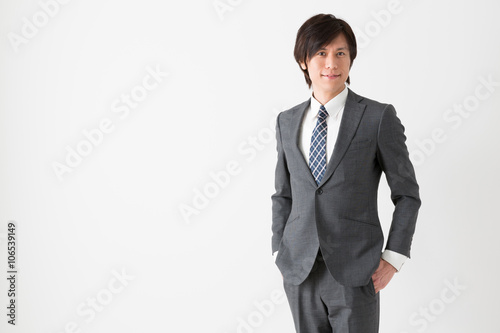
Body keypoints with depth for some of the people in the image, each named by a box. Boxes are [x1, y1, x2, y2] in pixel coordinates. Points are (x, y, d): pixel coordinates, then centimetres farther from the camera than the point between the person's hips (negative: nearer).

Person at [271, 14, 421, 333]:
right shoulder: (288, 121, 6)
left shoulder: (379, 117, -6)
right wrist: (280, 253, 7)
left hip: (355, 274, -3)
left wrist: (393, 258, -7)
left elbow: (407, 193, -2)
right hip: (300, 272, 4)